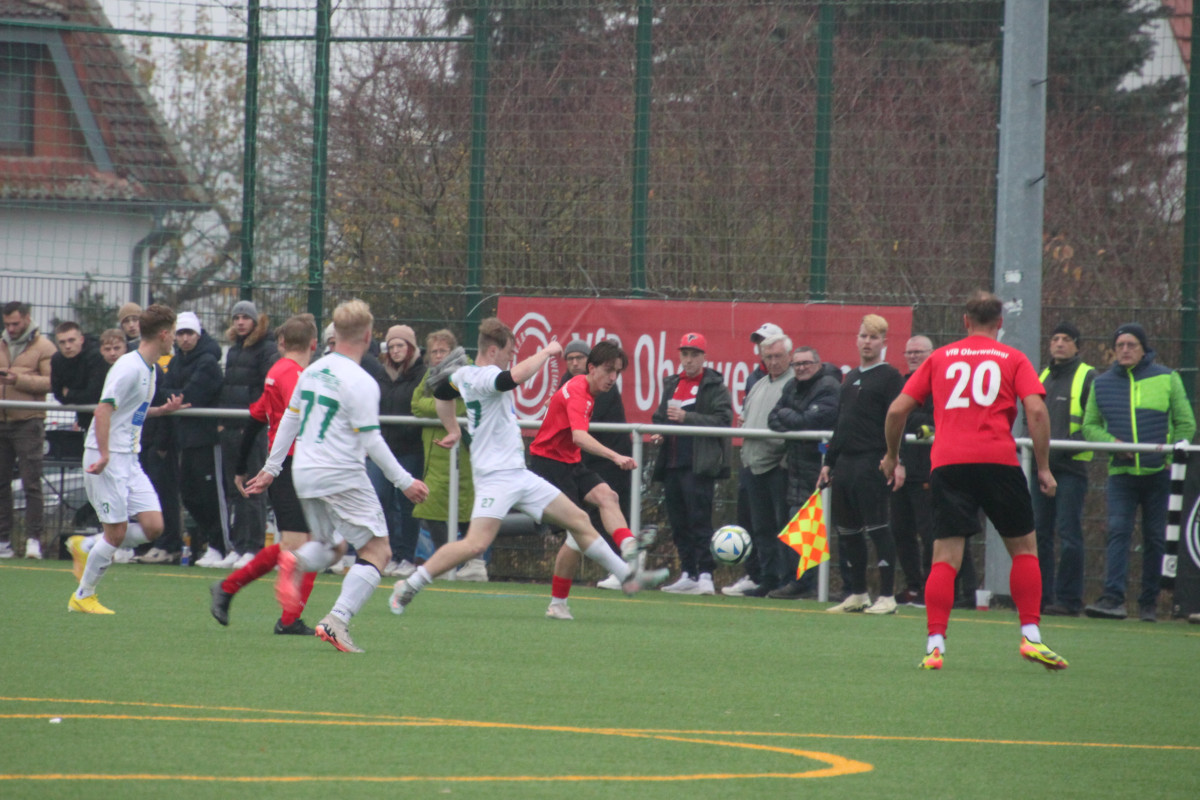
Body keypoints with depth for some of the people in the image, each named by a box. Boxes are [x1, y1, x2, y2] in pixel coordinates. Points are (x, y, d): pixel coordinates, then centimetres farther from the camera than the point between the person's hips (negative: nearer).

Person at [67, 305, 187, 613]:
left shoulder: (148, 369, 13)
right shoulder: (129, 368, -16)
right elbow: (104, 409, -22)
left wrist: (163, 410, 14)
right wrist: (103, 455, -27)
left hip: (129, 460, 9)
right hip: (107, 459, -9)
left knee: (153, 525, -1)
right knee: (117, 532, -7)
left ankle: (85, 547, 17)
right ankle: (83, 597, 9)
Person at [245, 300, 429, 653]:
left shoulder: (313, 371, 8)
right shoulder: (361, 383, -14)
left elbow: (289, 420, 16)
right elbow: (371, 441, -15)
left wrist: (272, 468, 25)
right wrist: (404, 481, -8)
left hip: (304, 475, 8)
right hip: (342, 475, -8)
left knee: (332, 545, 24)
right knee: (377, 550, -3)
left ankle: (296, 562, -11)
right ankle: (338, 619, -20)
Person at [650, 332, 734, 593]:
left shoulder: (714, 386, -3)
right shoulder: (672, 384, 19)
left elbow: (723, 420, -14)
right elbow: (660, 416, 29)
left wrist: (686, 417, -19)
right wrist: (658, 433, 7)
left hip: (699, 466, -7)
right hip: (672, 464, 7)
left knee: (699, 522, -12)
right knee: (678, 523, 9)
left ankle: (705, 575, -14)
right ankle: (687, 574, 14)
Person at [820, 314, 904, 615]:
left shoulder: (889, 377, -3)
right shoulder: (850, 378, 20)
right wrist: (829, 462, 21)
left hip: (872, 463, -8)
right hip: (844, 463, 8)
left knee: (877, 528, -8)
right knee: (847, 530, 9)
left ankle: (887, 597, -6)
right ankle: (857, 595, 17)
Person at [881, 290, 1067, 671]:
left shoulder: (940, 358, 16)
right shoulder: (1013, 359, 10)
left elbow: (897, 409, 13)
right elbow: (1036, 410, -3)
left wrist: (892, 458, 27)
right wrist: (1043, 467, 2)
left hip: (947, 463, 1)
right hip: (997, 459, -1)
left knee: (945, 557, 0)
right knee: (1024, 547, 13)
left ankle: (935, 646, -11)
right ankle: (1030, 636, 5)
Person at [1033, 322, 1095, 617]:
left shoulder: (1088, 378, -1)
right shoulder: (1042, 377, 20)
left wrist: (1068, 446, -18)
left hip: (1071, 466, -7)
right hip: (1042, 466, 7)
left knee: (1068, 534, -9)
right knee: (1038, 533, 6)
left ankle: (1068, 600, -7)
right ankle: (1040, 596, 11)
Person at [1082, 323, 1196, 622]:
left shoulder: (1166, 379, 4)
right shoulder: (1103, 384, 9)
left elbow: (1186, 424, 7)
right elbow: (1090, 426, 11)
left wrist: (1170, 452, -4)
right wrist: (1112, 443, -7)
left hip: (1159, 473, -1)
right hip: (1121, 473, 1)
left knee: (1155, 538, 3)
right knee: (1118, 530, -14)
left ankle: (1149, 602, 11)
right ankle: (1113, 598, -22)